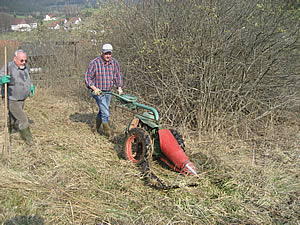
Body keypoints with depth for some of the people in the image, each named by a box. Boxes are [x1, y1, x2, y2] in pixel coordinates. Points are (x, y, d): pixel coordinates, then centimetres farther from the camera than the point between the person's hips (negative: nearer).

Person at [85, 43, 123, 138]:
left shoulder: (114, 62, -1)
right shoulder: (94, 63, -15)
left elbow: (118, 75, 12)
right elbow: (88, 77, -12)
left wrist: (119, 87, 0)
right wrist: (94, 89, -22)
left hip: (108, 92, 6)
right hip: (98, 91, -6)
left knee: (103, 111, 19)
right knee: (105, 113, -12)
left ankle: (97, 127, 40)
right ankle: (107, 131, 2)